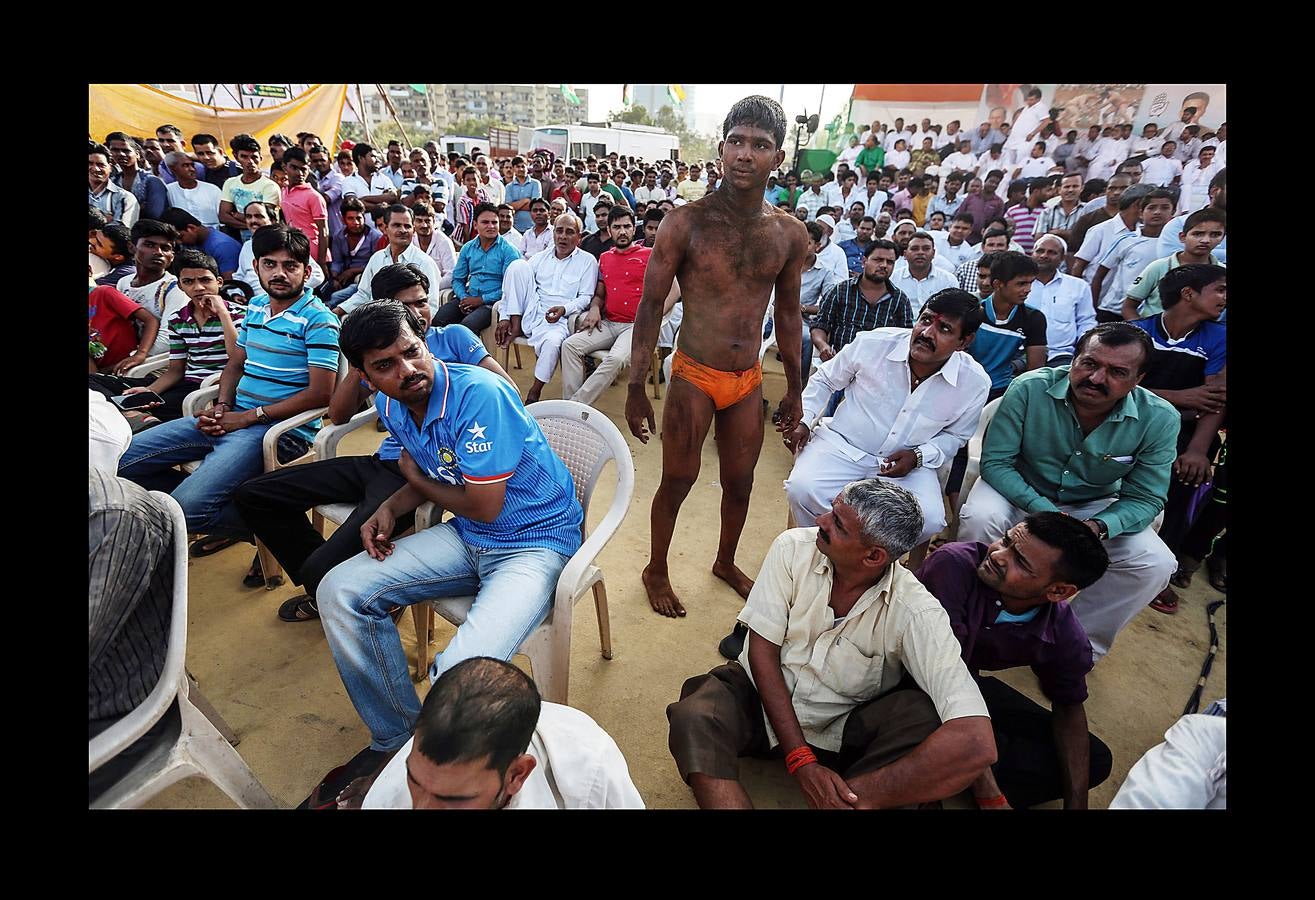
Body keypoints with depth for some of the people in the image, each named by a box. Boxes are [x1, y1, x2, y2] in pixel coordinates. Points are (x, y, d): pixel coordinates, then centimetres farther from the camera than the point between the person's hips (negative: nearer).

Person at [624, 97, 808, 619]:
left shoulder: (791, 235, 2)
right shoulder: (685, 223, -9)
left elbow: (788, 314, 12)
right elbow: (650, 306, -7)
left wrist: (794, 390, 15)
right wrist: (636, 388, -10)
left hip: (749, 381, 4)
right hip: (694, 377, -4)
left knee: (740, 481, 16)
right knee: (677, 481, 6)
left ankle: (726, 562, 42)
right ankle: (656, 571, 31)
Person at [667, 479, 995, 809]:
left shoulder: (915, 612, -21)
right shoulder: (793, 548, -16)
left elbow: (976, 743, -30)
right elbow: (762, 651, -13)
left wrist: (856, 796, -32)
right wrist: (801, 759, -20)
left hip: (843, 730, -1)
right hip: (763, 697, 1)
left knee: (930, 720, -28)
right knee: (694, 718, -29)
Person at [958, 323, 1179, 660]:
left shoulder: (1159, 419, -16)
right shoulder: (1030, 388, -23)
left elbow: (1145, 498, -9)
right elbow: (995, 462, -20)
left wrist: (1098, 528, -31)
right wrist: (1043, 510, -33)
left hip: (1094, 507, 3)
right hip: (1020, 492, -2)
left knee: (1155, 564, -19)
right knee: (979, 517, -33)